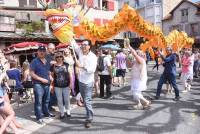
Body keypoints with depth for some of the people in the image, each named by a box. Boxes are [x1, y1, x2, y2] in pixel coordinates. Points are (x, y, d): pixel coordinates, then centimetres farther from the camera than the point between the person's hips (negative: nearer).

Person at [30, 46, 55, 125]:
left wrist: (50, 77, 5)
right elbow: (32, 74, -13)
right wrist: (41, 79, -19)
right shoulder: (35, 61, -9)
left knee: (46, 100, 19)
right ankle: (39, 118, 1)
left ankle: (46, 113, 35)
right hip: (38, 84, -7)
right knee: (38, 101, -4)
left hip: (47, 84, 7)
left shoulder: (47, 62, 12)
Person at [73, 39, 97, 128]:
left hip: (88, 82, -6)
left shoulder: (93, 57, -13)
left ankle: (89, 119, -1)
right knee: (85, 100, 18)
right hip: (81, 81, 7)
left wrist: (82, 66, -25)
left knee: (87, 101, -9)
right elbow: (74, 44, 7)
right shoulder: (80, 52, 3)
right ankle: (89, 114, 34)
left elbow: (92, 69, -22)